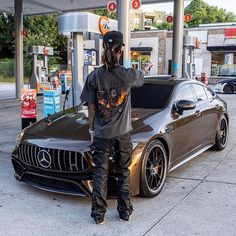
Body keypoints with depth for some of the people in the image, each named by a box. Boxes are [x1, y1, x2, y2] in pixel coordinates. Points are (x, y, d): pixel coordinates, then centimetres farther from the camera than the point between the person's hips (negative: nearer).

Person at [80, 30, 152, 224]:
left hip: (102, 134, 0)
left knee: (101, 173, 10)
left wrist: (91, 130, 9)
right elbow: (141, 78, 17)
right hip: (123, 132, 1)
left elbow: (91, 108, -4)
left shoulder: (94, 77, -9)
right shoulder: (128, 75, -8)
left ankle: (99, 213, 14)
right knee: (124, 172, 14)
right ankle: (125, 211, 23)